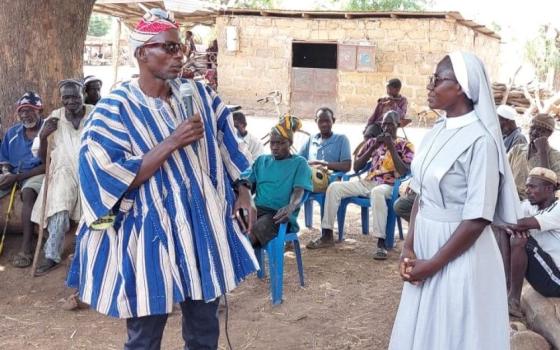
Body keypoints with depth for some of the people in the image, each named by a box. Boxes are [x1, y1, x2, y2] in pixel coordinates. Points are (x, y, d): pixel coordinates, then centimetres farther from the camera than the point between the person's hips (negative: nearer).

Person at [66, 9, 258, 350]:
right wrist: (172, 143, -20)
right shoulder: (115, 109, -10)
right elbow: (111, 178, -18)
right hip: (151, 237, -4)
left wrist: (243, 190, 7)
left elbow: (227, 145, 16)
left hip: (205, 228, 5)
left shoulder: (199, 94, 6)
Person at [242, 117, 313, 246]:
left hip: (280, 215, -4)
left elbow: (299, 192, -4)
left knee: (251, 235, -37)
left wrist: (290, 207, -28)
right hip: (257, 209, 4)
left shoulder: (299, 163, 11)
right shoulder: (262, 160, 26)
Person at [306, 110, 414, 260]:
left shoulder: (405, 146, 3)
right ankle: (327, 235, -10)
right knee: (334, 187, -14)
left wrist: (391, 147, -15)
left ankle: (381, 243, -40)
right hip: (367, 182, 5)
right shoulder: (373, 141, 14)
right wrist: (373, 148, -4)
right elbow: (356, 167, 7)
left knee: (377, 192, -42)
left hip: (389, 186, -5)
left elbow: (403, 172, -13)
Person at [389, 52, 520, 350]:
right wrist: (409, 248, -2)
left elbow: (478, 219, -21)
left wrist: (433, 265, -14)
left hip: (460, 255, -7)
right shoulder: (436, 132, 3)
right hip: (425, 244, 7)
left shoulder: (480, 139, -19)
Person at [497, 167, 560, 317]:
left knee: (519, 240, -26)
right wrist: (509, 227, -26)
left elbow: (523, 224, -31)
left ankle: (514, 299, -14)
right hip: (542, 270, 8)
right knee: (506, 233, 0)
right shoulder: (531, 205, 5)